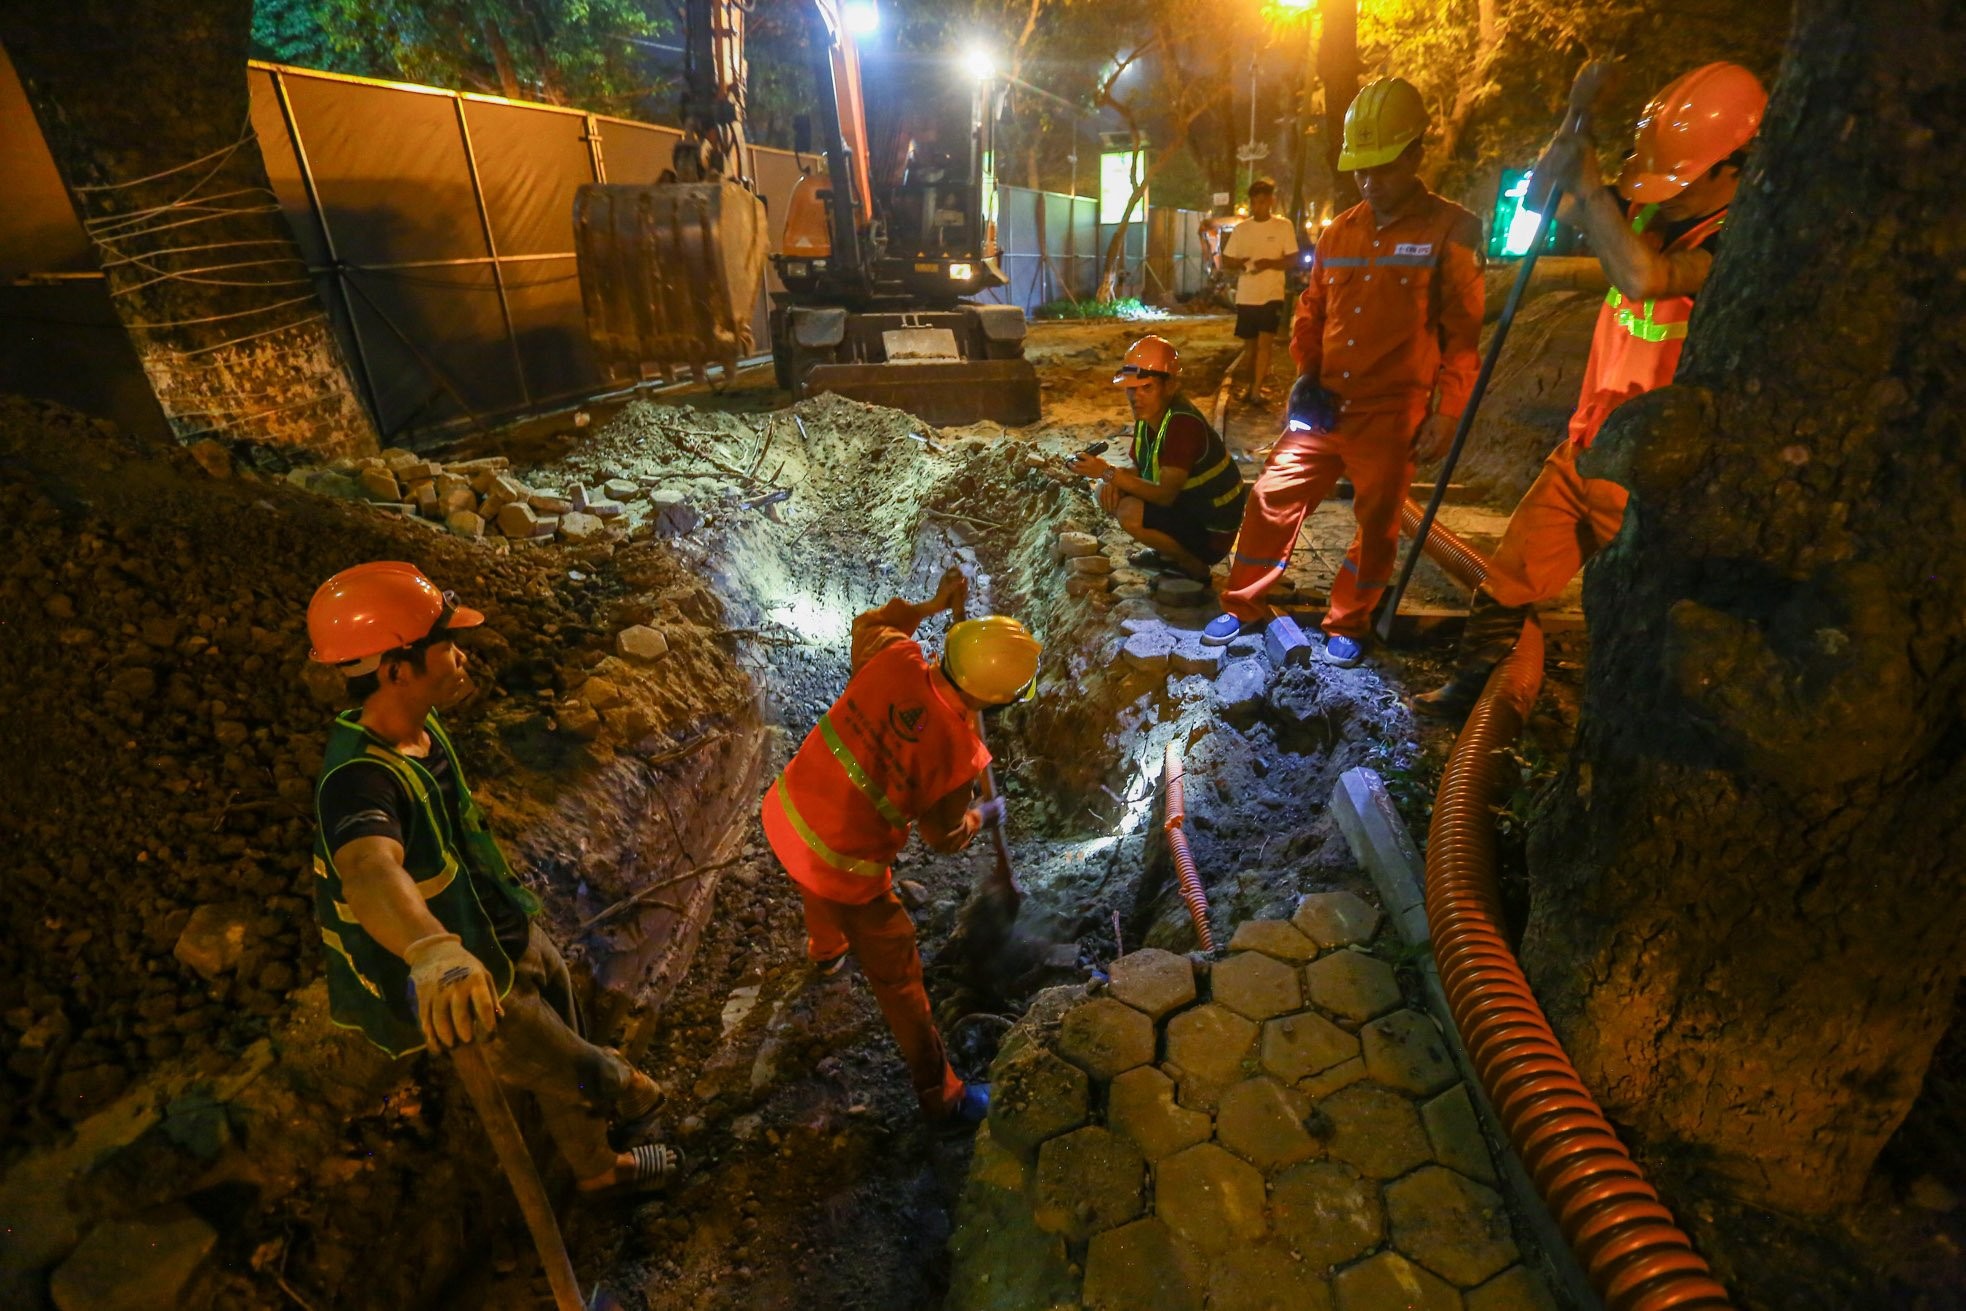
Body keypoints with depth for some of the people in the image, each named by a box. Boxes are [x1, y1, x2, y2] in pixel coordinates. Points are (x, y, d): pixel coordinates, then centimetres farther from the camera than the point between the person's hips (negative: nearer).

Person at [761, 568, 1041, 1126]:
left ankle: (826, 949, 74)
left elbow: (868, 623, 10)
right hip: (844, 866, -6)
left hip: (783, 812, 7)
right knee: (897, 976, 14)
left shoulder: (896, 658, -16)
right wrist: (985, 814, 13)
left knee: (819, 885, 40)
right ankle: (940, 1094, 34)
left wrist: (934, 603, 19)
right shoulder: (957, 750, -25)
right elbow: (943, 836, -7)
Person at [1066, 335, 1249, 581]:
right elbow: (1140, 469, 9)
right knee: (1107, 493, 2)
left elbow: (1165, 495, -33)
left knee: (1130, 513, -28)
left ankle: (1195, 567, -5)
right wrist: (1113, 479, -14)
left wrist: (1108, 472, -35)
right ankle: (1169, 554, 13)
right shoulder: (1148, 414, -2)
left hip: (1211, 533, -9)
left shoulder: (1184, 423, -28)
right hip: (1184, 506, 9)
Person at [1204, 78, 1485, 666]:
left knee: (1377, 522, 4)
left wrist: (1446, 412, -9)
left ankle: (1347, 624, 22)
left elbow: (1462, 332, -4)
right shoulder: (1338, 233, 11)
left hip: (1392, 415, -4)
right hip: (1323, 408, 4)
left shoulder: (1450, 230, -2)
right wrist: (1306, 375, 6)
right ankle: (1245, 605, 17)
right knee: (1272, 497, 2)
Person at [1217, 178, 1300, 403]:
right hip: (1245, 296, 4)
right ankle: (1251, 384, 27)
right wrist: (1238, 264, -15)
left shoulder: (1283, 226, -2)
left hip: (1272, 294, -3)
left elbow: (1292, 258, -4)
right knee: (1250, 344, 12)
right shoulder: (1241, 228, 7)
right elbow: (1226, 260, 9)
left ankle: (1256, 389, -12)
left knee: (1264, 342, -14)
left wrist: (1269, 263, -22)